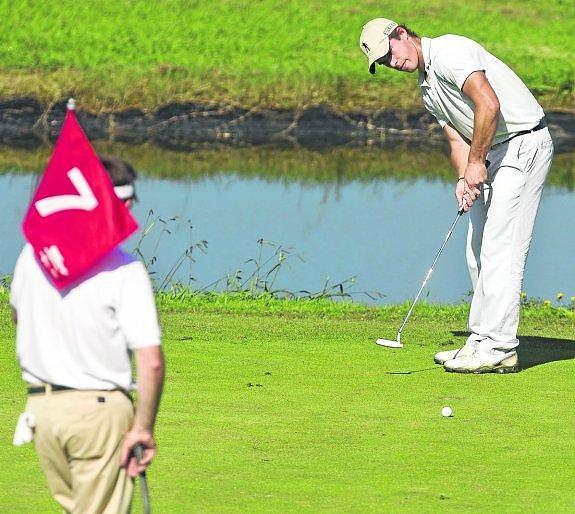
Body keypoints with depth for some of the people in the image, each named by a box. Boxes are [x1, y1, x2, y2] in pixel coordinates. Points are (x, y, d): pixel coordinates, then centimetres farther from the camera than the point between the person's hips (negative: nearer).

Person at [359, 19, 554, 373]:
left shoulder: (449, 52, -16)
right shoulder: (427, 89, 16)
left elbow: (489, 105, -27)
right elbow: (458, 138, 13)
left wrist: (476, 162, -19)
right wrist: (463, 180, -7)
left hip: (524, 143, -10)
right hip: (492, 153, 10)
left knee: (500, 247, -12)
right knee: (479, 251, 11)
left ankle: (499, 348, -12)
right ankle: (482, 340, 16)